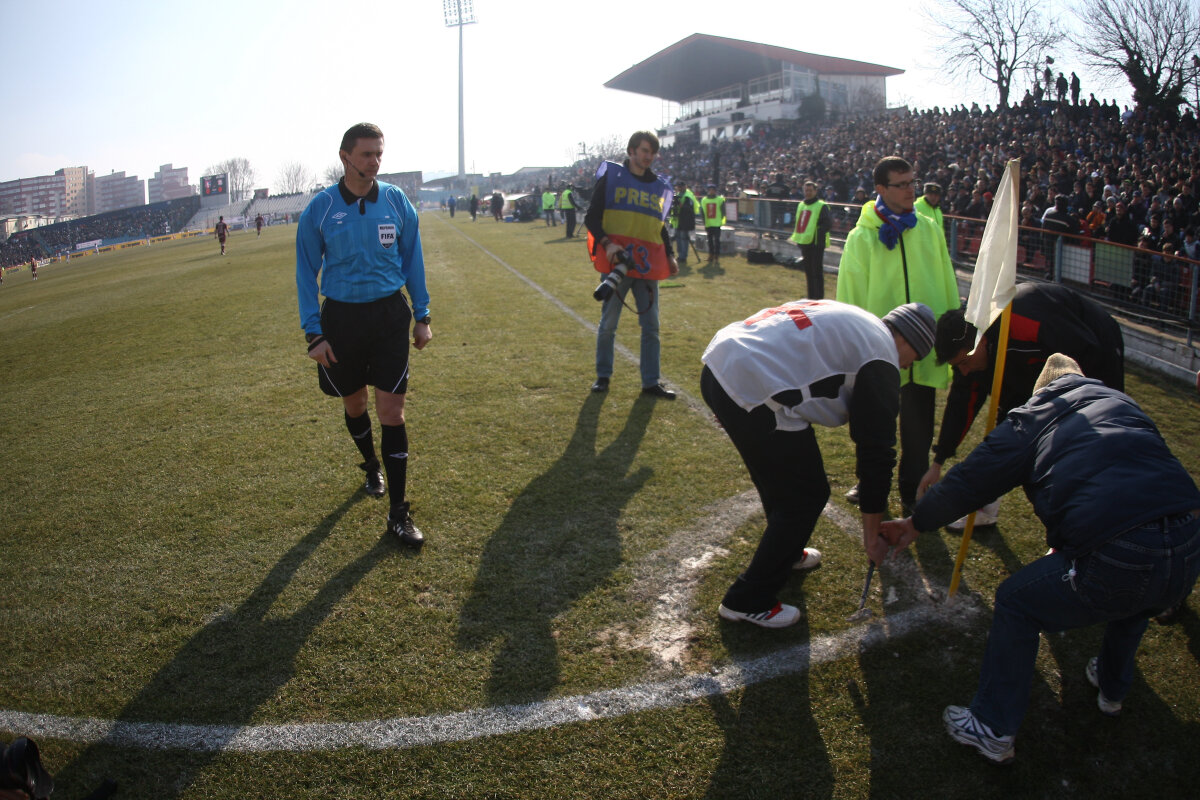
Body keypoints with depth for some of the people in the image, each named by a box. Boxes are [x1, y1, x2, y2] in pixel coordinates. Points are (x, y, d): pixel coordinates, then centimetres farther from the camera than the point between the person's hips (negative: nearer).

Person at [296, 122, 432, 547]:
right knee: (354, 402, 16)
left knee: (391, 410, -5)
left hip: (390, 314, 0)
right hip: (341, 317, 0)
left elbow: (412, 259, 8)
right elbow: (306, 273, 0)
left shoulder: (396, 200, -1)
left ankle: (398, 513, 2)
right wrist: (314, 333, -6)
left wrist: (421, 315, 5)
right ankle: (371, 465, 48)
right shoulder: (320, 209, -6)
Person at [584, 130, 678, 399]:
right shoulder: (611, 177, 0)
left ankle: (651, 382, 12)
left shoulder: (659, 187, 14)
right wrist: (606, 243, -19)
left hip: (648, 266, 4)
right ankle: (603, 376, 21)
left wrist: (670, 255, 9)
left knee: (651, 325, 4)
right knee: (608, 323, 4)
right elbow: (591, 217, -3)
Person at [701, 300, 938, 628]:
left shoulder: (847, 319, 26)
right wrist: (871, 534, 11)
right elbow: (876, 451, 2)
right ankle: (748, 601, 17)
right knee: (807, 497, 7)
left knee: (781, 476, 29)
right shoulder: (881, 361, 1)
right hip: (754, 389, -10)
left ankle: (786, 553, 50)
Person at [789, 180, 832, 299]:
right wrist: (797, 237, 13)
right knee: (808, 271, 13)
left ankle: (819, 298, -2)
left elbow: (829, 224, -12)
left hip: (817, 244, -7)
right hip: (804, 243, 7)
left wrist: (818, 232, -22)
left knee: (817, 272, -6)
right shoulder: (801, 205, 16)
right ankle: (811, 297, 22)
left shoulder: (822, 206, -7)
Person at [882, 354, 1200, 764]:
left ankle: (993, 730, 23)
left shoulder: (1030, 419, 13)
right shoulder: (1120, 401, 25)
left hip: (1115, 559, -5)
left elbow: (969, 481, 17)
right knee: (1132, 596, 38)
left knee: (1015, 603, 16)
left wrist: (914, 524, 34)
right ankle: (1113, 689, 60)